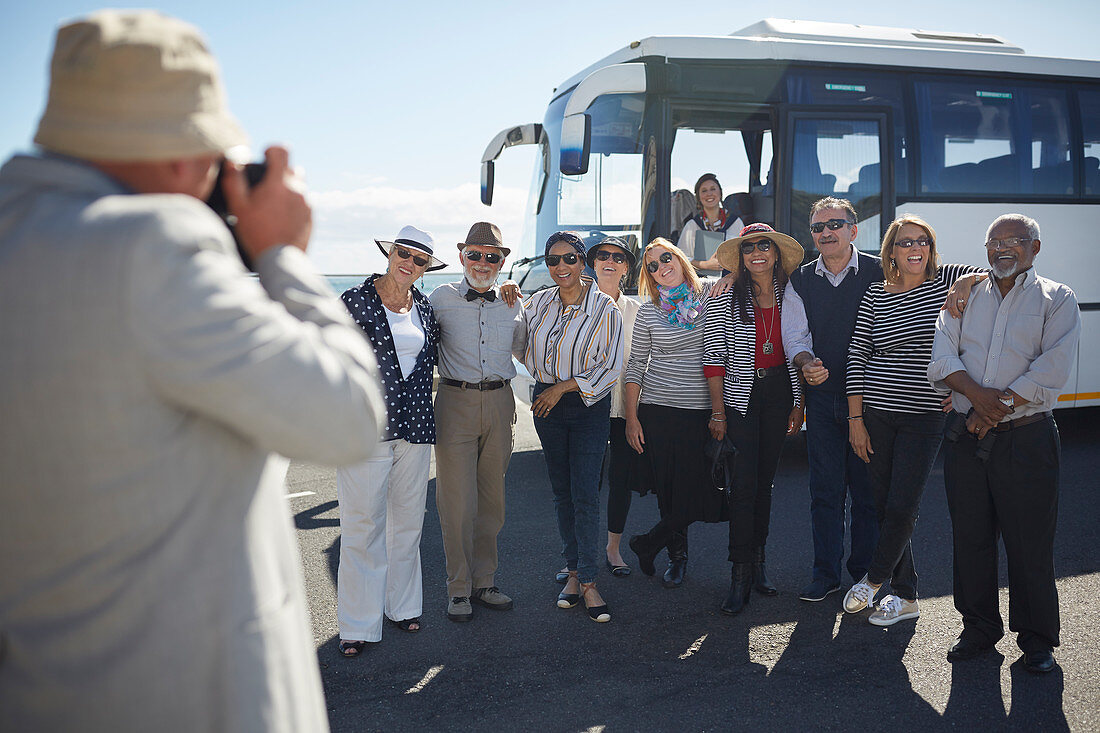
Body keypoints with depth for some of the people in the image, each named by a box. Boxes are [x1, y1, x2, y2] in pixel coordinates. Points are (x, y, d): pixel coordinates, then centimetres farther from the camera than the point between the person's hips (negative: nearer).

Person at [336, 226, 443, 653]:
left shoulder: (425, 309, 11)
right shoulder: (355, 302, -2)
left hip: (414, 426, 4)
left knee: (408, 521, 12)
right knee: (363, 525, -1)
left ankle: (403, 604, 27)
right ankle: (358, 623, 10)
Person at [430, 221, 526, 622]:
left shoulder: (511, 302, 10)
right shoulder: (442, 298, 1)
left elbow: (523, 349, 20)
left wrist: (516, 311, 7)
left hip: (499, 404, 3)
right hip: (456, 403, -3)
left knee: (492, 498, 10)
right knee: (457, 500, -2)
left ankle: (484, 581, 24)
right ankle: (459, 588, 13)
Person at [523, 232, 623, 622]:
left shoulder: (604, 309, -8)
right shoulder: (539, 302, 5)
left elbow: (610, 368, -10)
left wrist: (563, 387, -14)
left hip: (589, 406, -4)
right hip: (546, 403, 4)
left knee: (585, 495, -7)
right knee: (561, 492, 10)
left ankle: (588, 582, 0)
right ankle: (574, 572, 20)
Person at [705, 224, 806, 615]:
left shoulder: (790, 298, 5)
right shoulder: (726, 300, -5)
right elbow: (714, 358, -7)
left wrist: (798, 404, 5)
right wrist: (718, 412, -10)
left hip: (780, 394, 4)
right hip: (740, 397, -3)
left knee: (765, 482, 11)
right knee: (744, 486, -6)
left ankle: (757, 565, 23)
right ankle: (740, 579, 0)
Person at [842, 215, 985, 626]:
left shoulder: (947, 280, 2)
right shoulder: (875, 295, 5)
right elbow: (857, 356, 3)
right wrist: (855, 419, -1)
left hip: (925, 418, -2)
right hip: (875, 414, 2)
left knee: (902, 507, -7)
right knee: (884, 506, 6)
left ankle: (874, 579, 18)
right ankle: (905, 597, 21)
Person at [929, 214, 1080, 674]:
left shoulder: (1057, 300, 5)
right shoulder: (966, 296, 14)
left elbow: (1052, 371, -9)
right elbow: (942, 356, 1)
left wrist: (999, 407, -15)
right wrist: (978, 394, -15)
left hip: (1026, 436, -3)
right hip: (966, 436, 3)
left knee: (1030, 541, 2)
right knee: (970, 536, 9)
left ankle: (1036, 637, 19)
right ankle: (979, 628, 24)